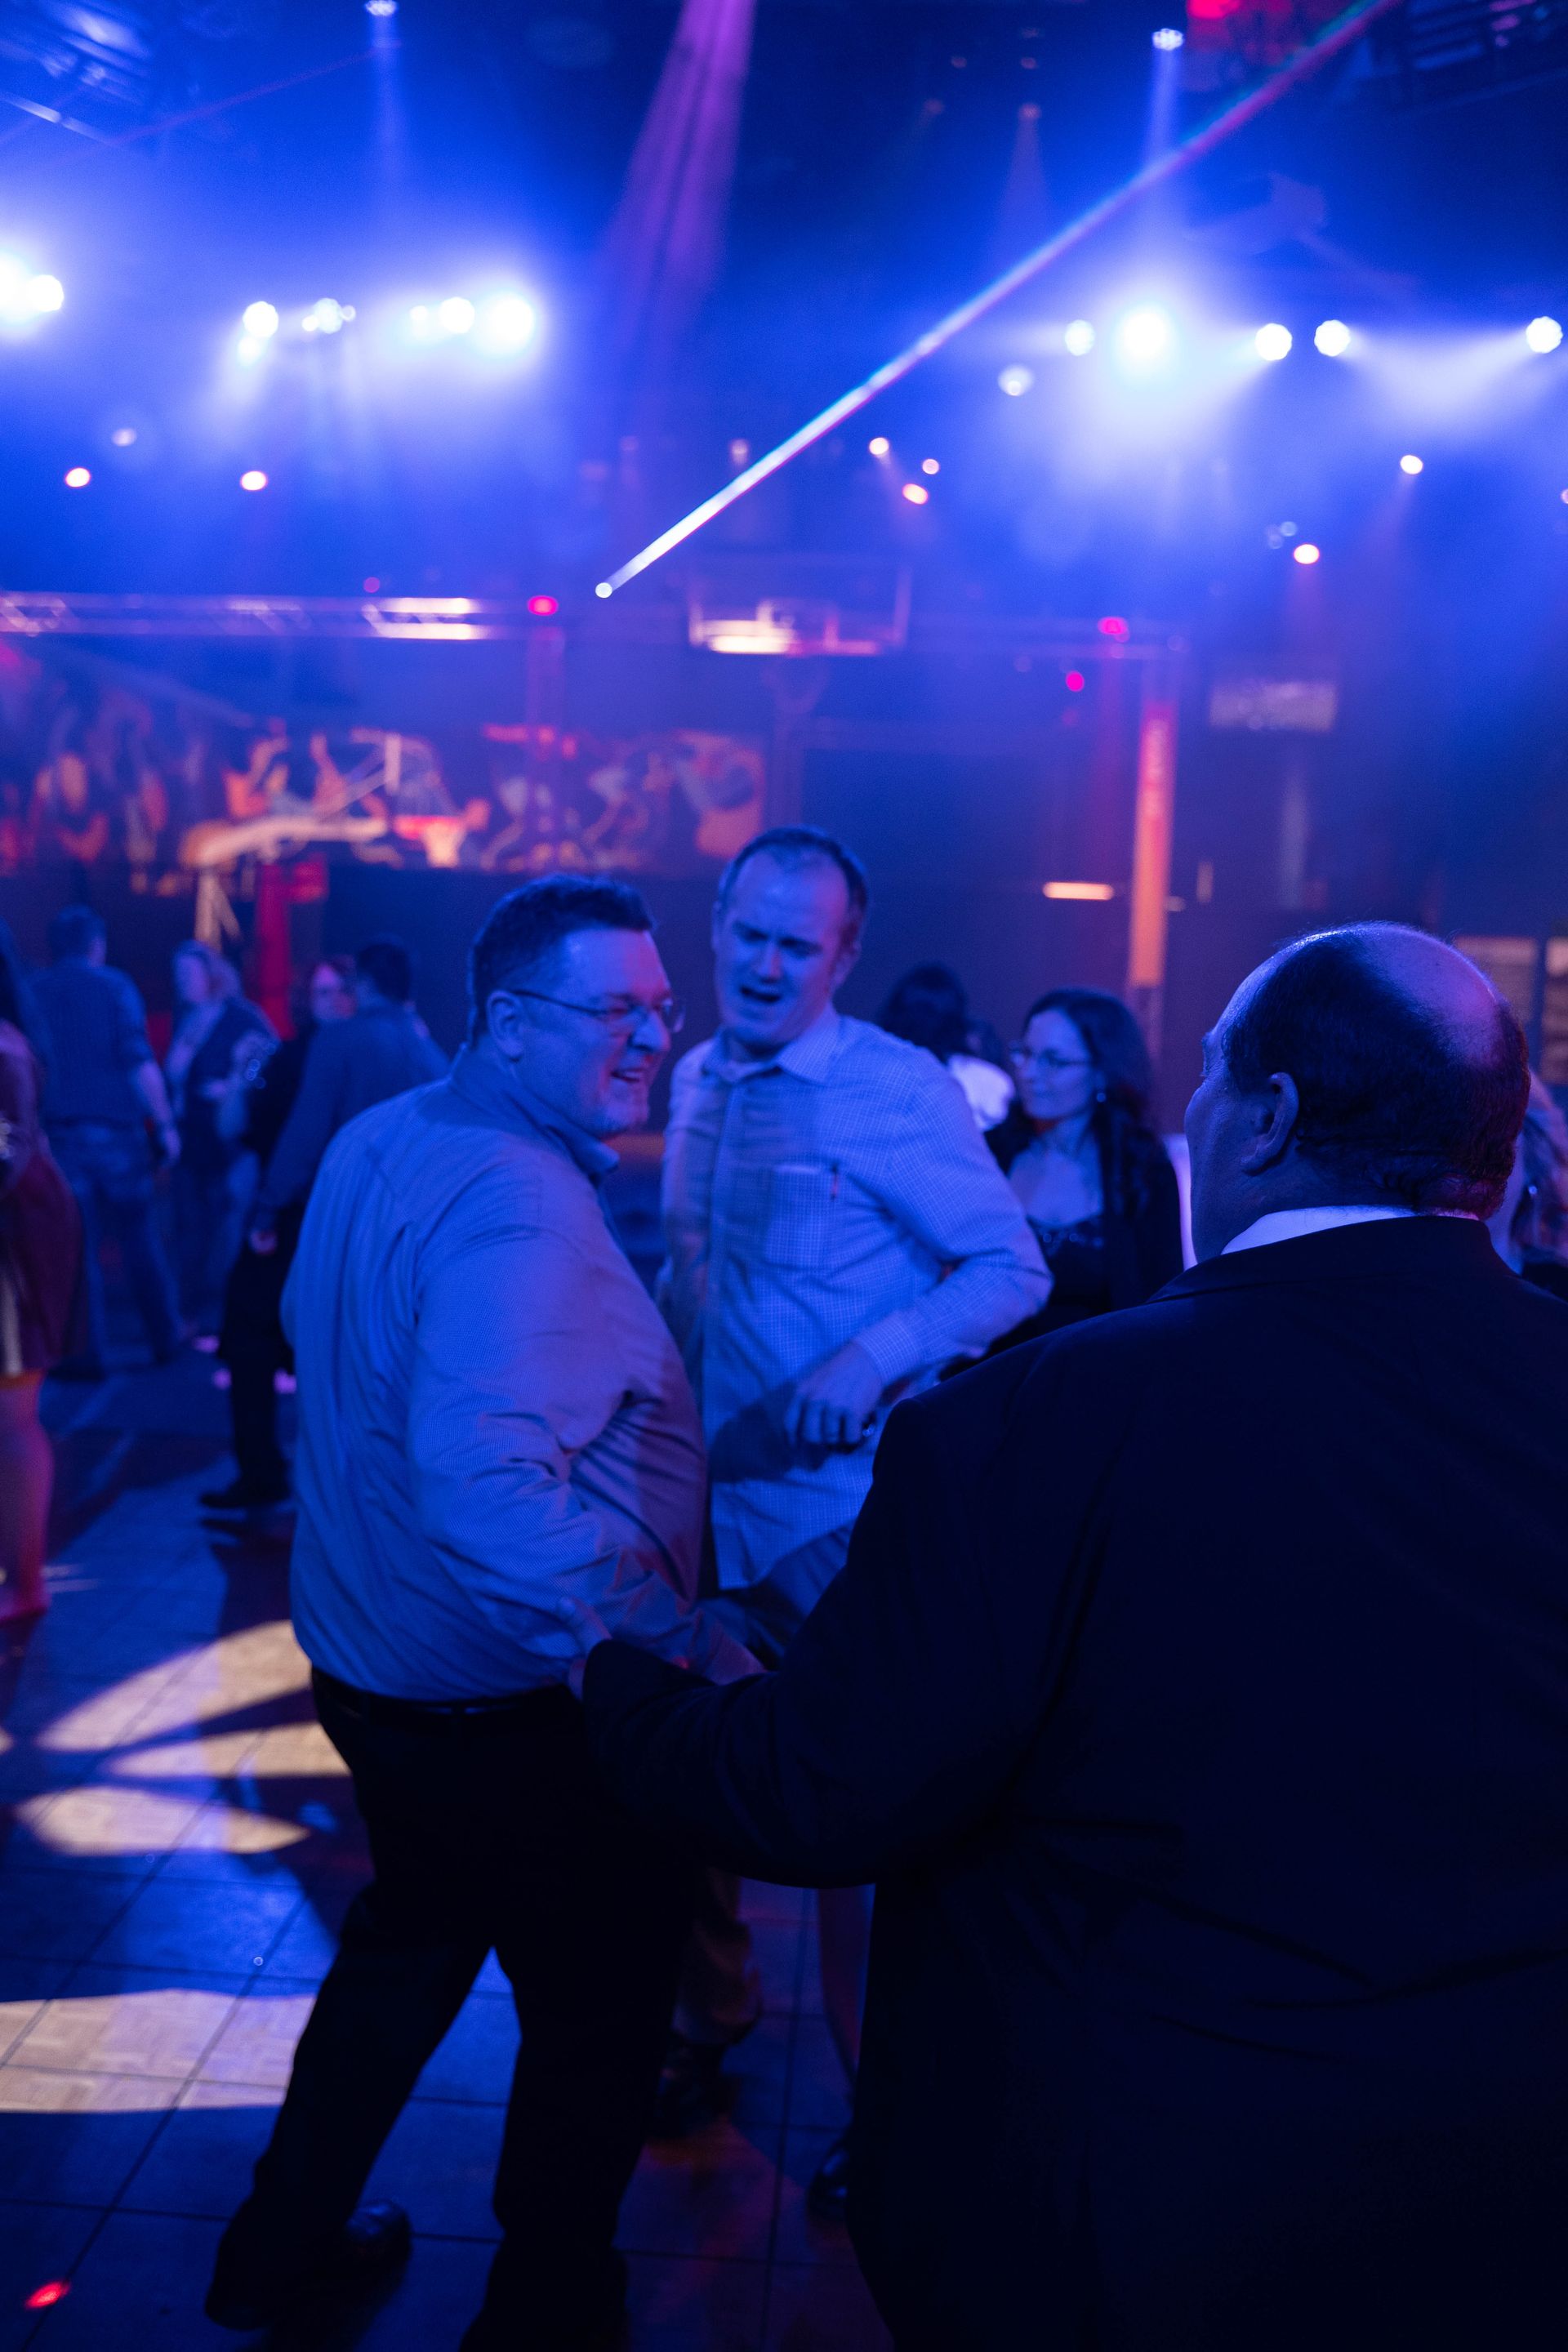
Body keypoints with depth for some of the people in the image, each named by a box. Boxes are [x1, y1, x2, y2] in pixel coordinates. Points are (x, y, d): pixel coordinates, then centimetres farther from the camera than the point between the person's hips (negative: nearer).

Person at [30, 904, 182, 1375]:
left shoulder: (33, 993, 7)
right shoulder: (113, 985, -2)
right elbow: (139, 1061, -10)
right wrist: (165, 1123, -6)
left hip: (60, 1134, 2)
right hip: (116, 1128, -2)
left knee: (76, 1244, 4)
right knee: (139, 1236, 9)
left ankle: (87, 1352, 5)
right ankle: (165, 1337, 17)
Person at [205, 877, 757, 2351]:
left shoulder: (376, 1142, 3)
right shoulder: (518, 1204, -28)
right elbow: (491, 1492, -39)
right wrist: (687, 1640, -33)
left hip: (369, 1663, 9)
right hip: (517, 1715, -9)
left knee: (414, 1937, 30)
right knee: (599, 2011, 14)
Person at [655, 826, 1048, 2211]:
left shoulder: (901, 1092, -14)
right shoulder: (697, 1084, 6)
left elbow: (1013, 1270, -12)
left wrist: (873, 1358, -24)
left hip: (837, 1512, -6)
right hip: (697, 1492, 6)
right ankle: (711, 2022, 43)